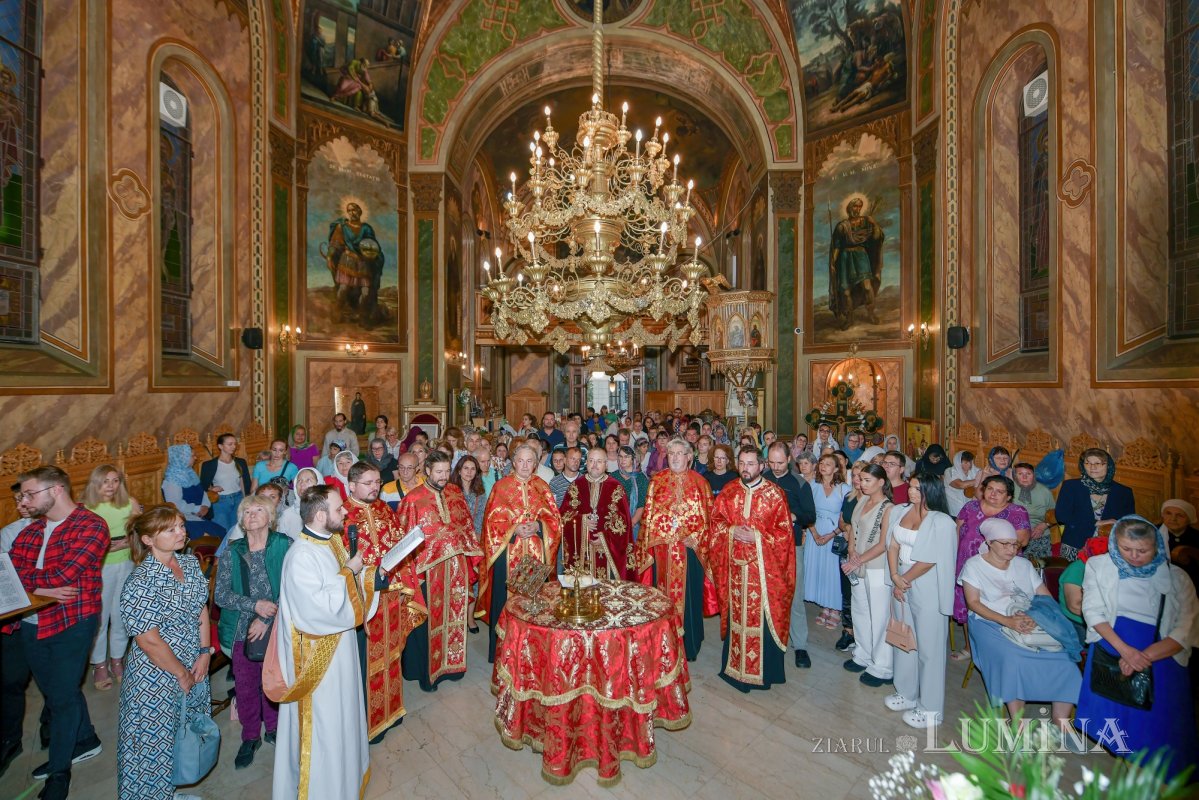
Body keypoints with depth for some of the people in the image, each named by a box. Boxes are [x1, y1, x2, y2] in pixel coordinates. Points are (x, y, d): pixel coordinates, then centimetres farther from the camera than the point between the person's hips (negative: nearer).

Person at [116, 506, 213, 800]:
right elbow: (149, 642, -20)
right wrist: (181, 674, -11)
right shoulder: (141, 584, -23)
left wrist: (205, 653, -3)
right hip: (156, 679, -7)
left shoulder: (190, 563, -3)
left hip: (193, 669, 7)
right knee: (155, 747, 11)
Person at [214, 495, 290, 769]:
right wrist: (254, 605, -17)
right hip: (241, 631, 2)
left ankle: (273, 728, 37)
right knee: (245, 687, 13)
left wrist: (267, 619, -16)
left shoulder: (284, 546, -10)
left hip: (275, 630, -2)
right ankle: (250, 737, 35)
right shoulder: (231, 553, -1)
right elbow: (220, 594, -3)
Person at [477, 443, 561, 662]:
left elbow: (554, 518, 5)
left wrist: (538, 526, -14)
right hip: (508, 553, -2)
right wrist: (514, 529, -18)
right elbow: (493, 520, -4)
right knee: (506, 598, 2)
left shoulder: (542, 487, 7)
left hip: (537, 554, 2)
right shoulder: (501, 486, 0)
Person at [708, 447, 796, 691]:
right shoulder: (728, 492, 4)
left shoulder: (774, 494, -6)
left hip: (764, 565, -3)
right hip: (735, 563, 3)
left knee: (762, 614, 4)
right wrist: (731, 530, -10)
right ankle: (735, 662, 31)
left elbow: (784, 531, -6)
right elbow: (716, 521, 8)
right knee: (736, 613, 13)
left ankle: (764, 668, 23)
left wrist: (757, 536, -16)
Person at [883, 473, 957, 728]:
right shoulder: (900, 511, 2)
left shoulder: (942, 522, -17)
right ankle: (907, 693, 36)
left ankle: (930, 709, 23)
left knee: (928, 647, 6)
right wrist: (895, 577, -7)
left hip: (928, 589, -6)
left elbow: (928, 561, -16)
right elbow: (893, 546, 2)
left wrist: (904, 580, -7)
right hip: (901, 585, 6)